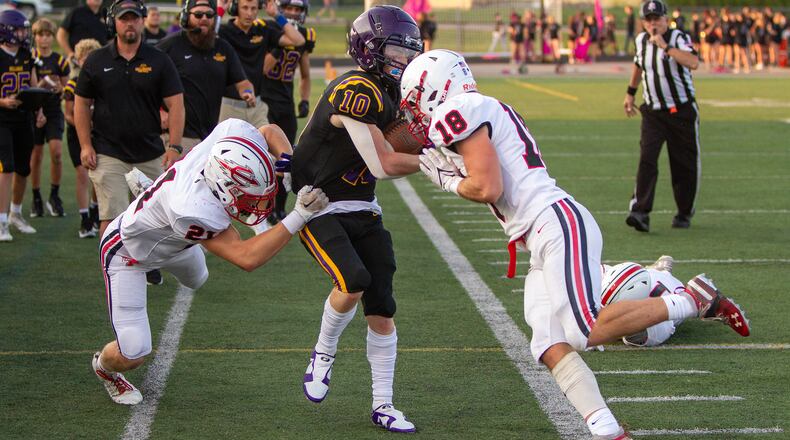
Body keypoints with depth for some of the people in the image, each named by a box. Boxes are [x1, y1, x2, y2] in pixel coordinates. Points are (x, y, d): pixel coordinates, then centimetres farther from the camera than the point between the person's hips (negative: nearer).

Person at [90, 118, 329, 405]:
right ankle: (105, 366, 28)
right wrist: (299, 217, -45)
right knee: (132, 354, -9)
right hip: (128, 252, -7)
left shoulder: (235, 133, -32)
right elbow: (246, 258, -40)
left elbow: (270, 132, -7)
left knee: (197, 278, 39)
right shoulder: (193, 211, -49)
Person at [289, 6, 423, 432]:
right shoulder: (355, 92, -22)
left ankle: (383, 406, 11)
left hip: (361, 208, 8)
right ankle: (323, 355, 1)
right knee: (353, 281, -29)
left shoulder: (387, 93, 7)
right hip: (318, 208, -8)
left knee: (382, 309, 2)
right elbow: (383, 165, -22)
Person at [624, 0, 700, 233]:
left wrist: (666, 47, -34)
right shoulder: (642, 40, 3)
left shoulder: (679, 38, -14)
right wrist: (630, 93, 26)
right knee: (647, 159, -13)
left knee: (685, 165, 4)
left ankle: (684, 213, 21)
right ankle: (640, 212, -20)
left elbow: (693, 63, -33)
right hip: (653, 112, 3)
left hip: (682, 112, -3)